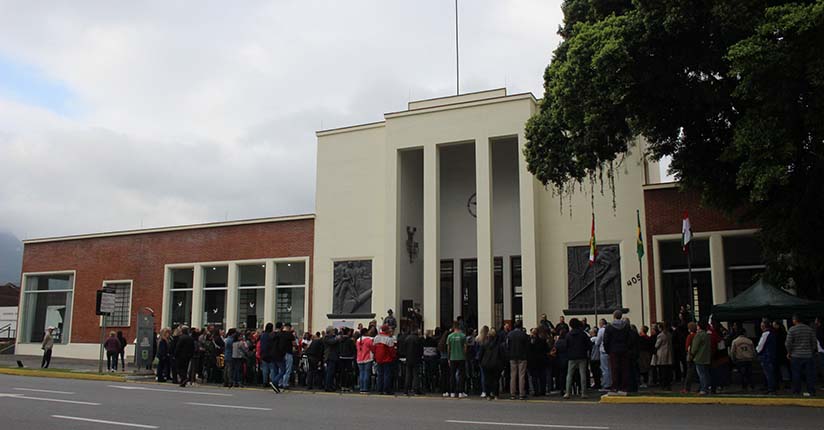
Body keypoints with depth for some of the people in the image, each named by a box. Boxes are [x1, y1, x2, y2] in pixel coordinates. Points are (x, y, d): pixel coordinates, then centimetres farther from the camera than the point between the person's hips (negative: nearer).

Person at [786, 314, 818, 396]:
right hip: (808, 355, 3)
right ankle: (811, 391, 10)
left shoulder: (792, 329, -8)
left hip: (796, 356, -3)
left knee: (796, 374, 5)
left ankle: (796, 391, 10)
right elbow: (814, 342, 5)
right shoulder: (810, 329, 2)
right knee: (810, 374, 9)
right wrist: (812, 352, 19)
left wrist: (789, 352, 6)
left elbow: (788, 343, -9)